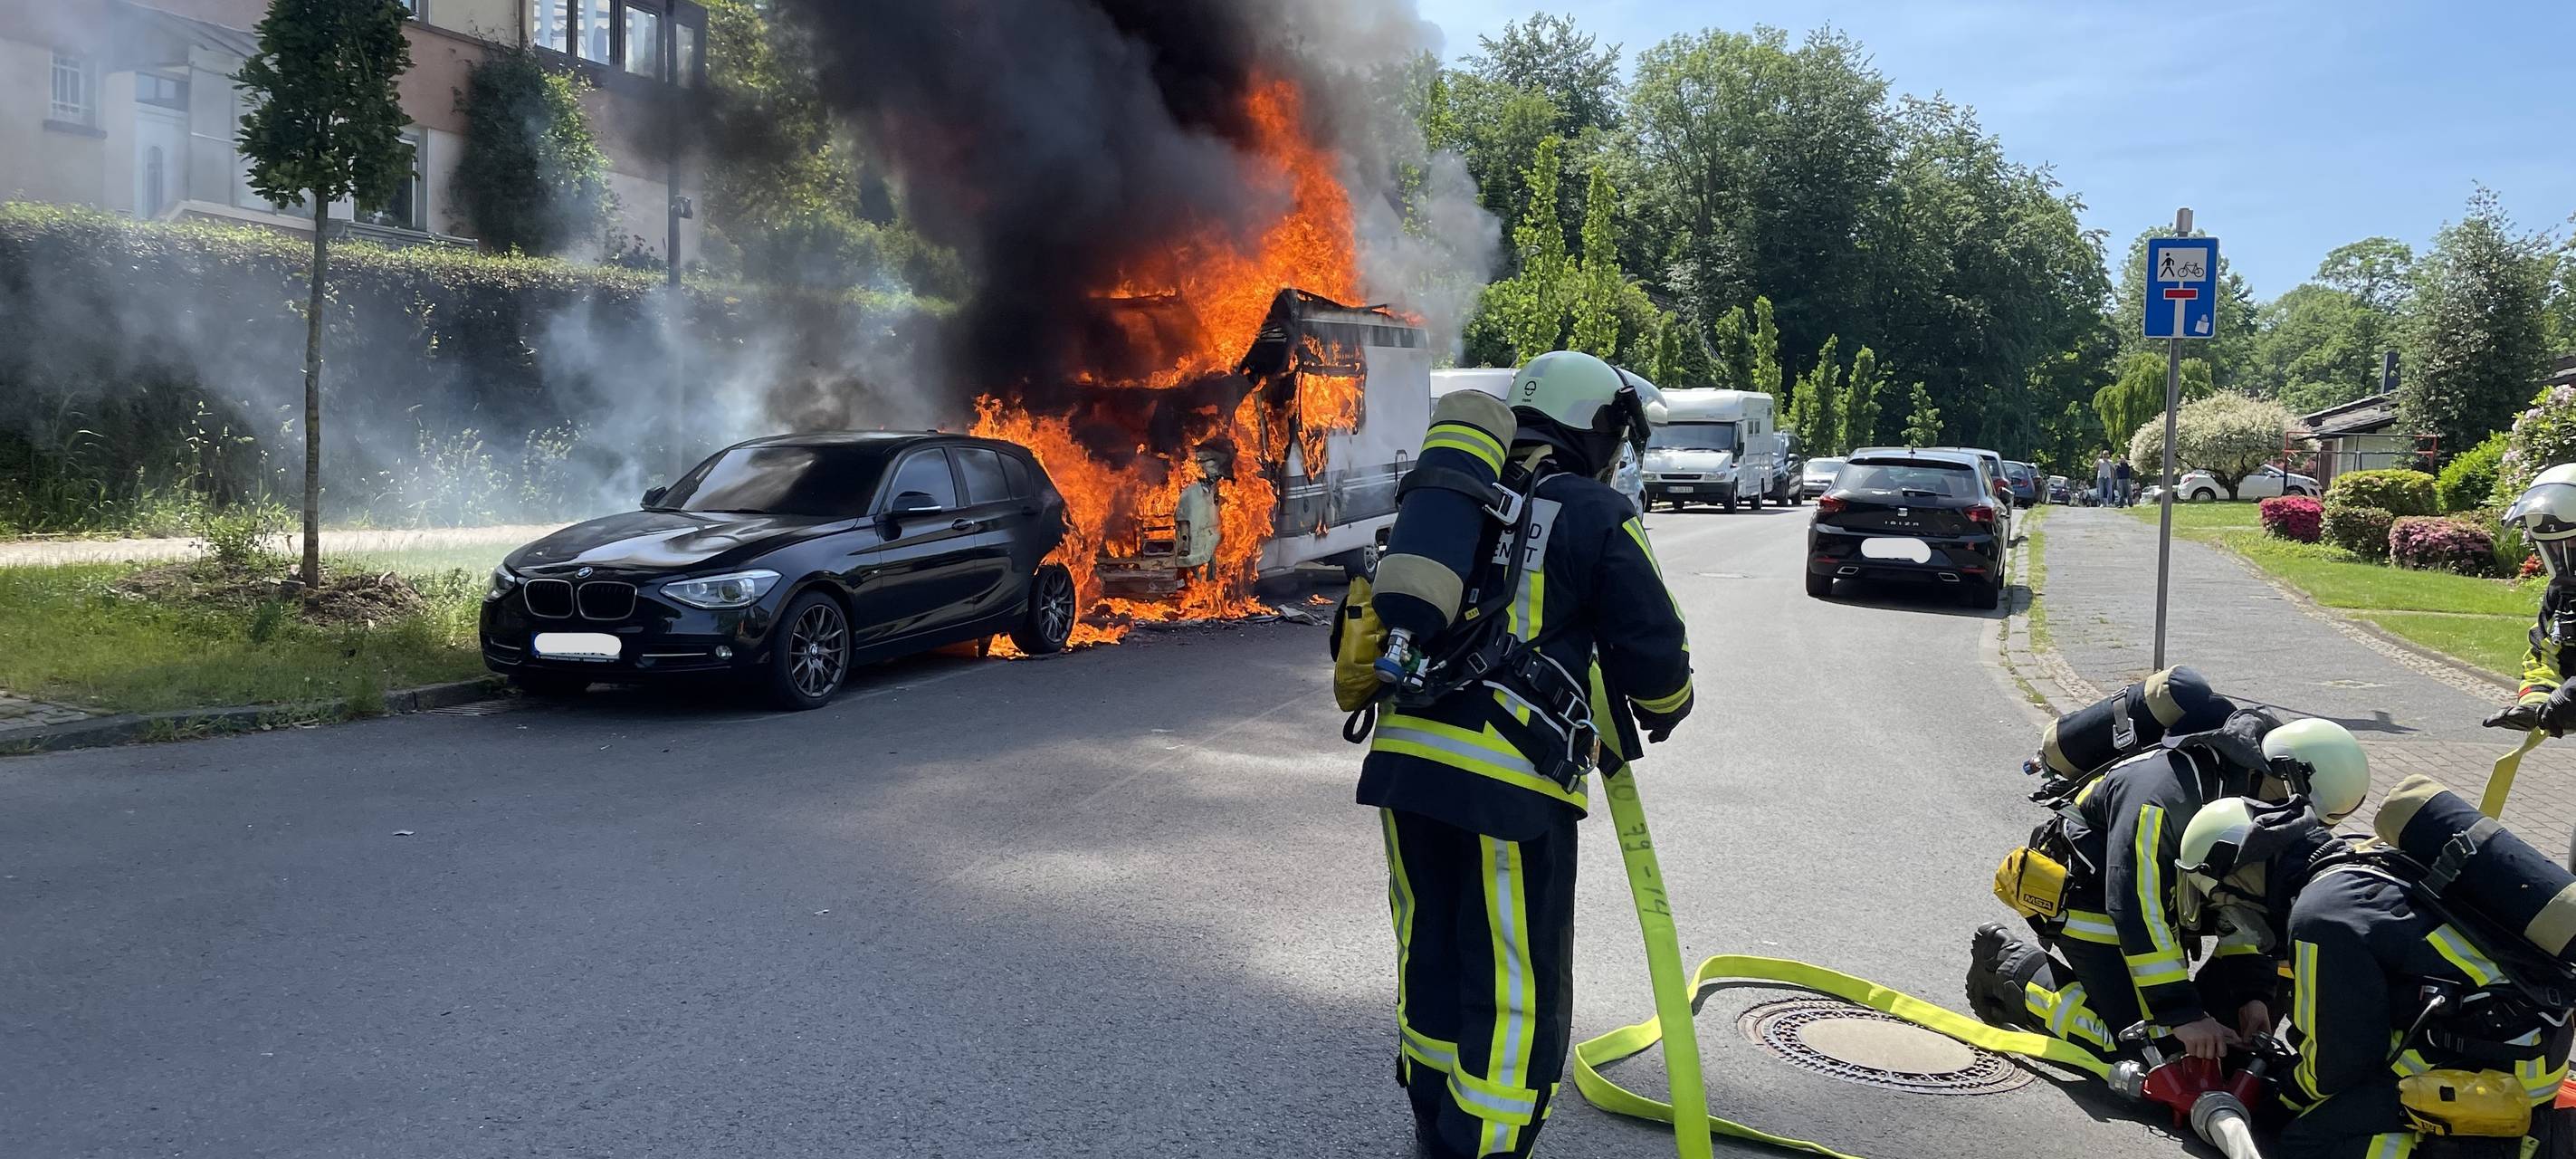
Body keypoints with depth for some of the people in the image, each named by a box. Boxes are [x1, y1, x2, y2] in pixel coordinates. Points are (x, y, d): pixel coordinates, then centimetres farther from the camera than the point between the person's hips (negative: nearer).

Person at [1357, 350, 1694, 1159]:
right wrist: (1660, 714, 21)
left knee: (1431, 966, 20)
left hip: (1402, 756, 7)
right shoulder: (1598, 516, 1)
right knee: (1517, 998, 3)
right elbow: (1656, 659, 0)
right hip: (1510, 783, -6)